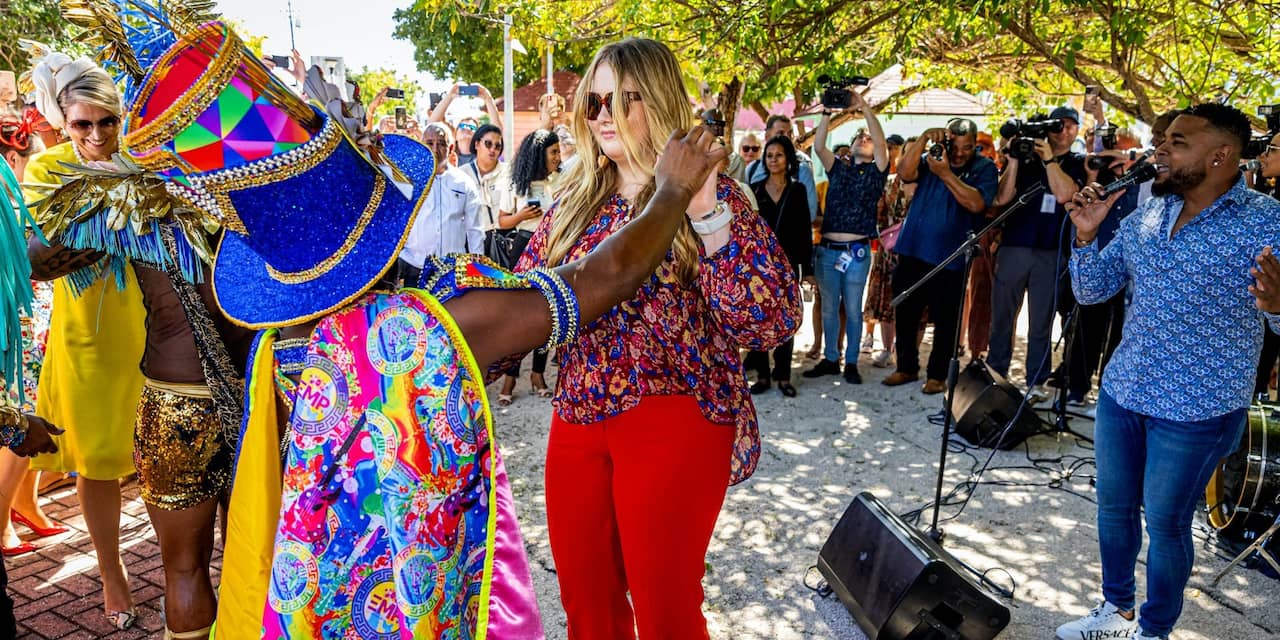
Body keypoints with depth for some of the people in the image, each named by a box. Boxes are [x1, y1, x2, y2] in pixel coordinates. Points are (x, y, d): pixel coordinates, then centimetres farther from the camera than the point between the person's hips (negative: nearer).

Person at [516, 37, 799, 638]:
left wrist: (706, 216, -29)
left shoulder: (709, 193, -9)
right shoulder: (577, 200, 7)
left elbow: (772, 323, -20)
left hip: (672, 422, -5)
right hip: (577, 416, 5)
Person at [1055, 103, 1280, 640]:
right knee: (1113, 506, 18)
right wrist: (1086, 236, -9)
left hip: (1198, 409, -5)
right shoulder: (1145, 215, 4)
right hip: (1121, 392, 6)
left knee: (1165, 524, 8)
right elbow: (1091, 291, 7)